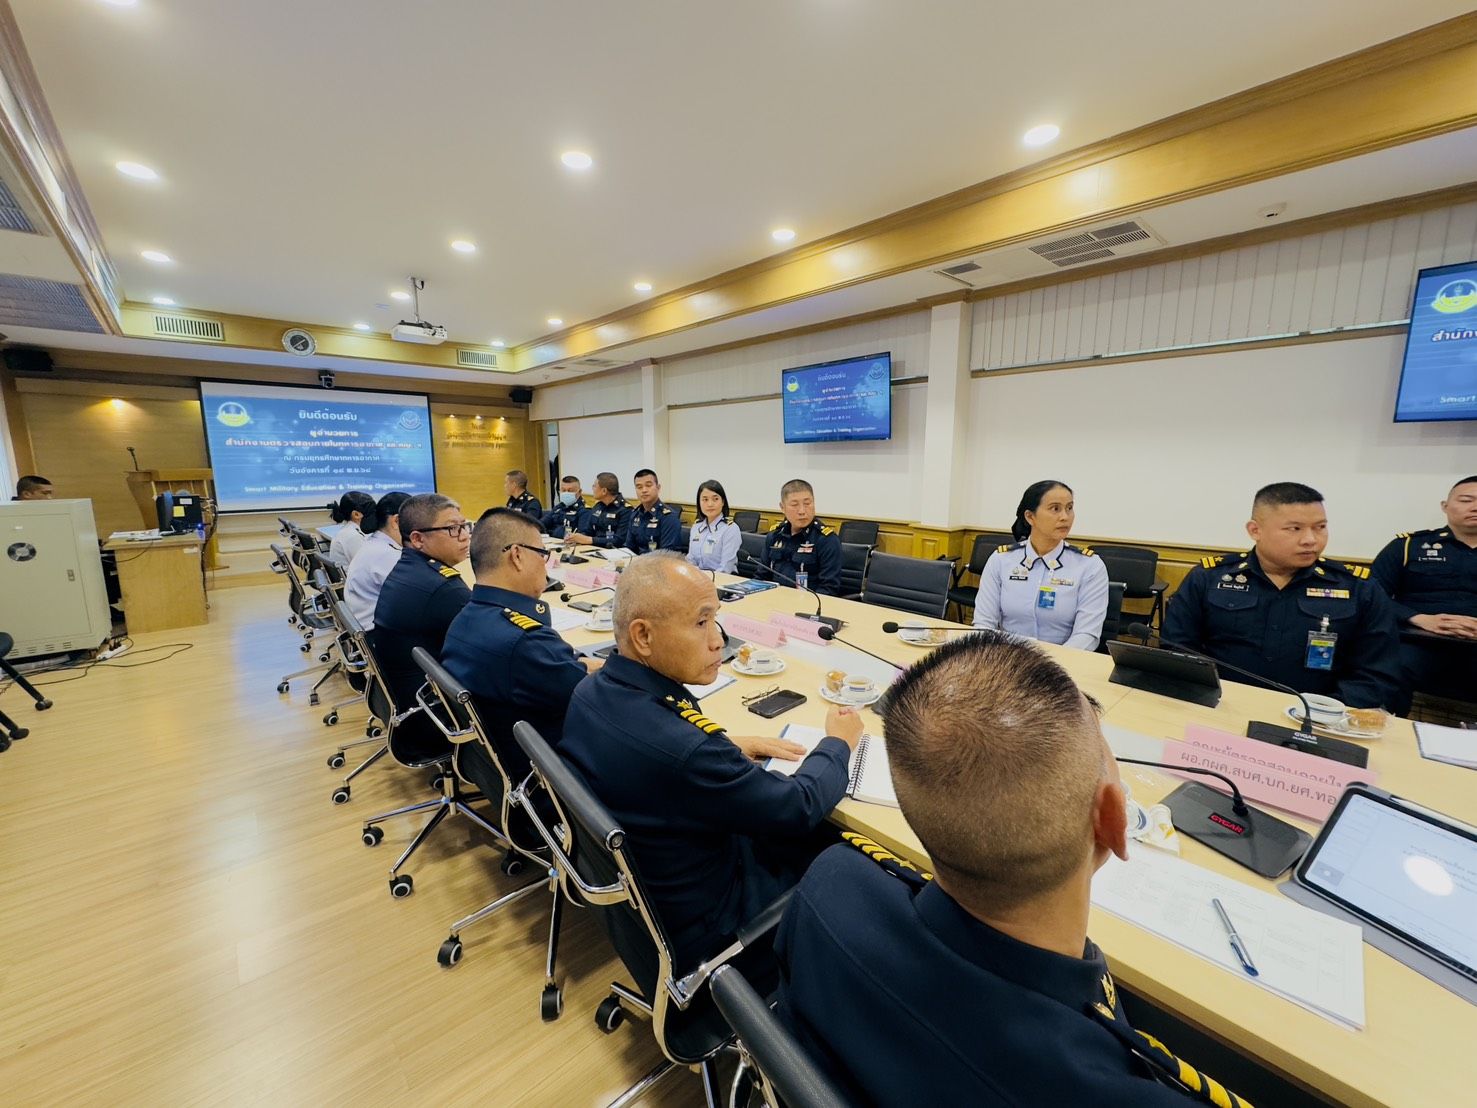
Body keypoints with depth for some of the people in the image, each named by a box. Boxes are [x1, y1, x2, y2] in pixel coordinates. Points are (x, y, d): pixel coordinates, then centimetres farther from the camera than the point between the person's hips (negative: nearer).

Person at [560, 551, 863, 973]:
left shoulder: (591, 690, -15)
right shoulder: (681, 750, -40)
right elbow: (799, 808, -24)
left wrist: (730, 747, -3)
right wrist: (838, 742, -6)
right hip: (694, 927, -6)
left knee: (811, 834, 19)